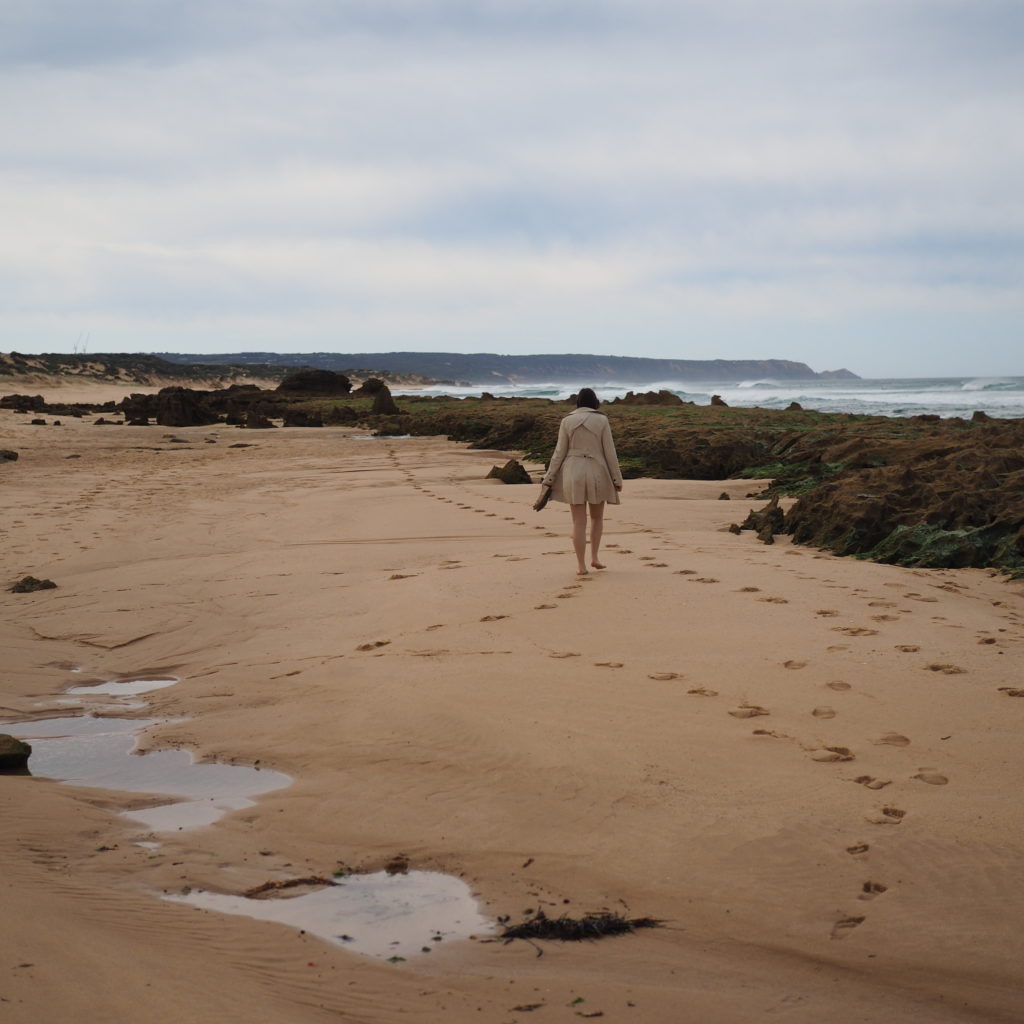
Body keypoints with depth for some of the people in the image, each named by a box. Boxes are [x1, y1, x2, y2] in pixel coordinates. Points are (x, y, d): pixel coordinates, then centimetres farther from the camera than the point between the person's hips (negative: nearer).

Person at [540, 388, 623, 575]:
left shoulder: (567, 421, 0)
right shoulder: (602, 420, -3)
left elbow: (559, 453, -1)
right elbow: (609, 452, -4)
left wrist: (548, 480, 4)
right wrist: (617, 479, 2)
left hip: (573, 474, 1)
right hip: (596, 473, -1)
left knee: (579, 522, 4)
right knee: (597, 517, 20)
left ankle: (581, 565, -1)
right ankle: (595, 556, 11)